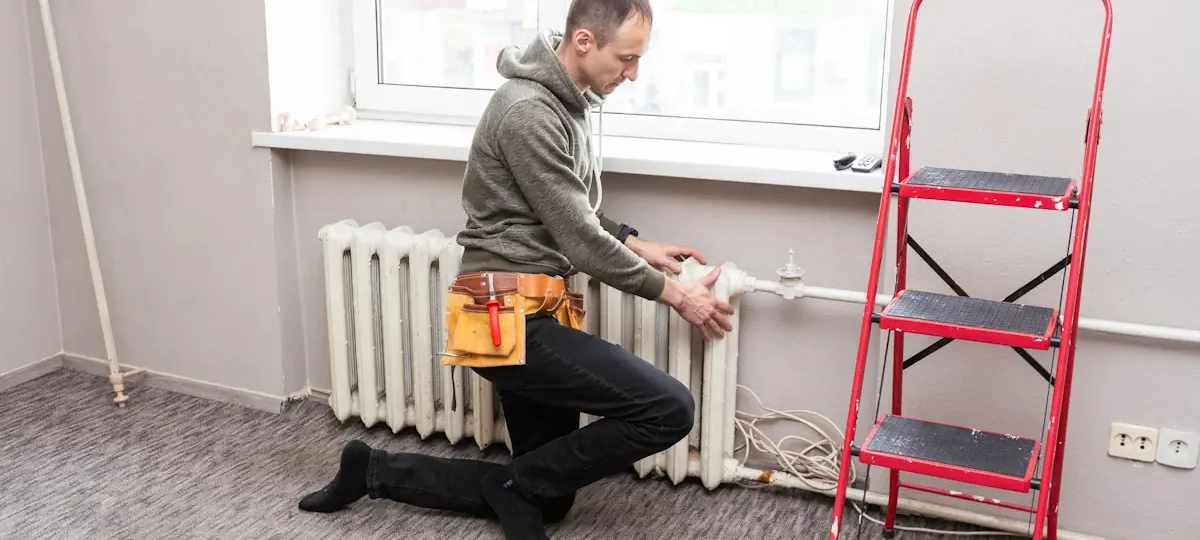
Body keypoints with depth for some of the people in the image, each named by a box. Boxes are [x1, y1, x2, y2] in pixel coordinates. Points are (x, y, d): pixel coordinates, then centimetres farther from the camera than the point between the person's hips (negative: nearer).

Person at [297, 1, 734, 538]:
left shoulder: (564, 99, 11)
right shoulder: (529, 112, -20)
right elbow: (579, 242, -18)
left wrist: (635, 244, 11)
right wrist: (672, 293, -8)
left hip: (522, 316, 10)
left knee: (545, 494, 16)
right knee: (669, 410, -17)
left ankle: (376, 471, 24)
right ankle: (518, 484, 1)